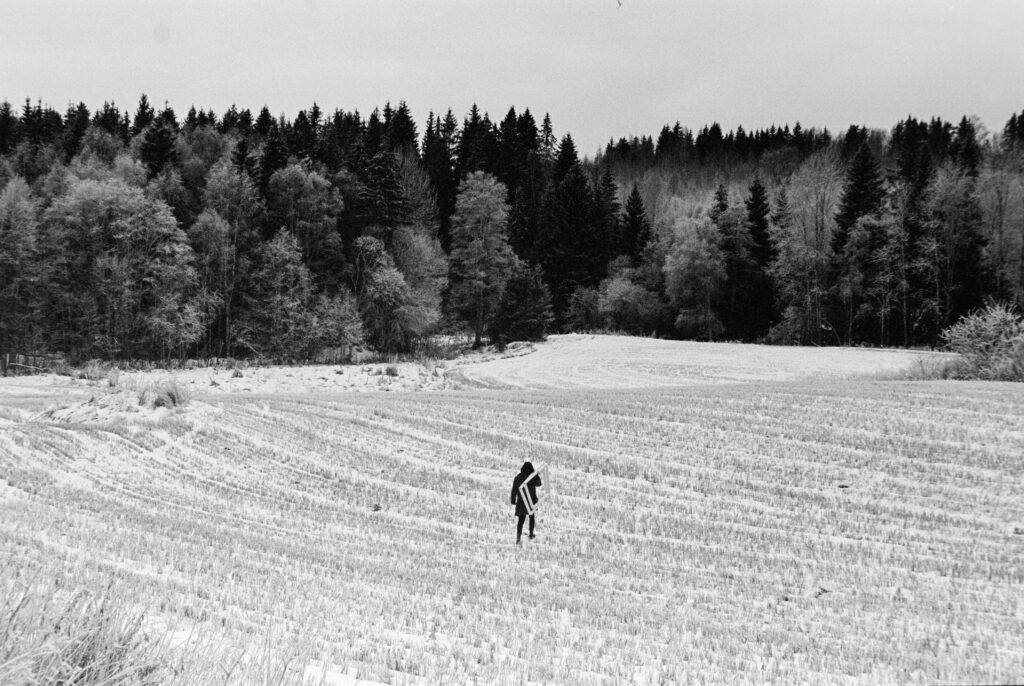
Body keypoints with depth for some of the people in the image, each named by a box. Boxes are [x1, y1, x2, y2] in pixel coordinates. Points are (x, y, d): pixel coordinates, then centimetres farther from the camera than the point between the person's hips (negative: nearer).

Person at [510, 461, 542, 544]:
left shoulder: (518, 478, -8)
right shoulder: (534, 477, -12)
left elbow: (514, 490, -6)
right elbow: (539, 485, 7)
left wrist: (513, 501, 3)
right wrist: (538, 477, 22)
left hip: (521, 502, 0)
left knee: (521, 519, 1)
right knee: (531, 516, 24)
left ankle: (518, 537, -14)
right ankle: (531, 534, 35)